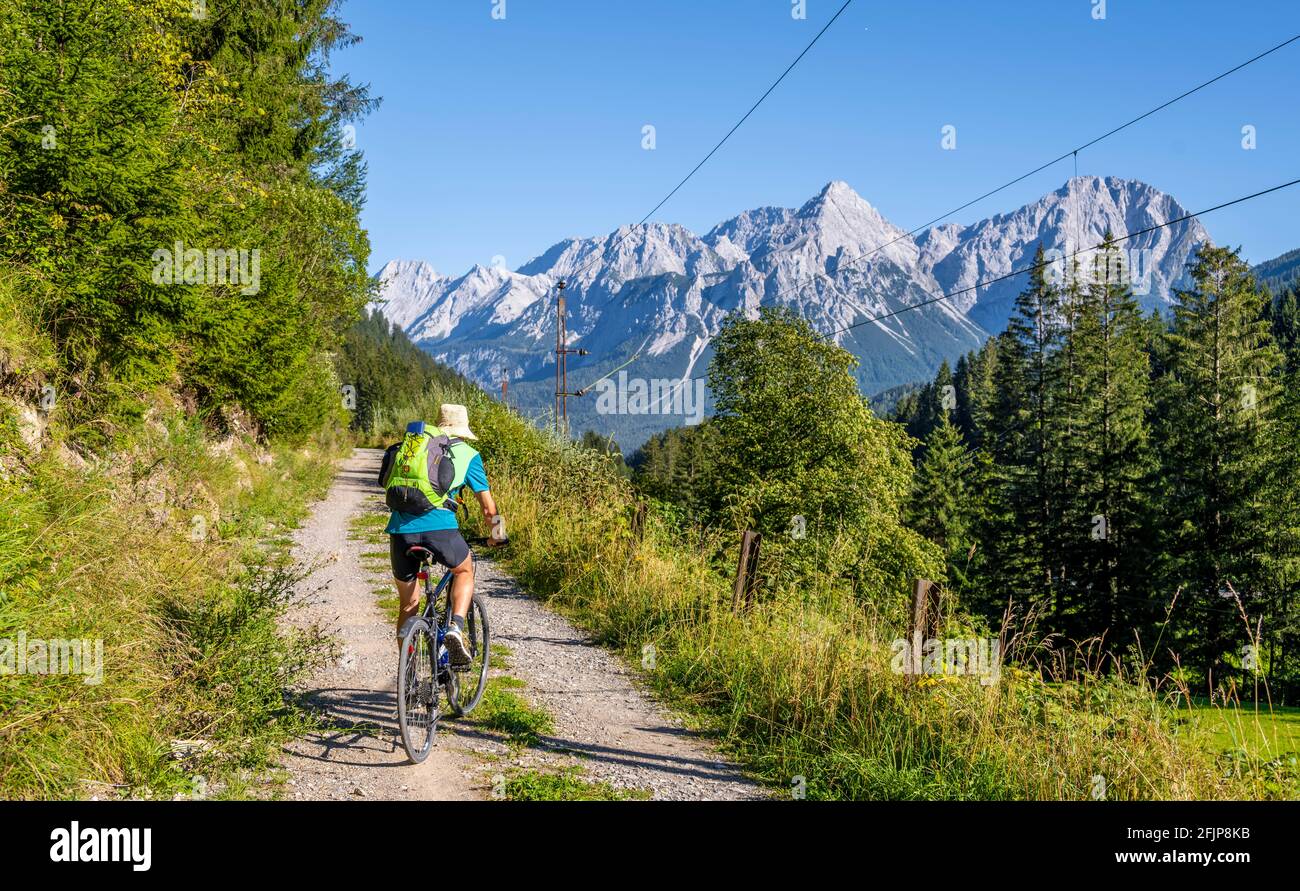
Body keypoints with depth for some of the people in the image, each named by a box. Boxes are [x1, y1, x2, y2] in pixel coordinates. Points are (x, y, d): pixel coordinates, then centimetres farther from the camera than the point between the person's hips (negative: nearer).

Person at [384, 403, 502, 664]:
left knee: (408, 605, 19)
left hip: (400, 528, 3)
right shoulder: (468, 455, 16)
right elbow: (488, 507, 16)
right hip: (440, 526, -3)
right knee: (464, 571, 28)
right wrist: (496, 535, 33)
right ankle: (456, 627, 3)